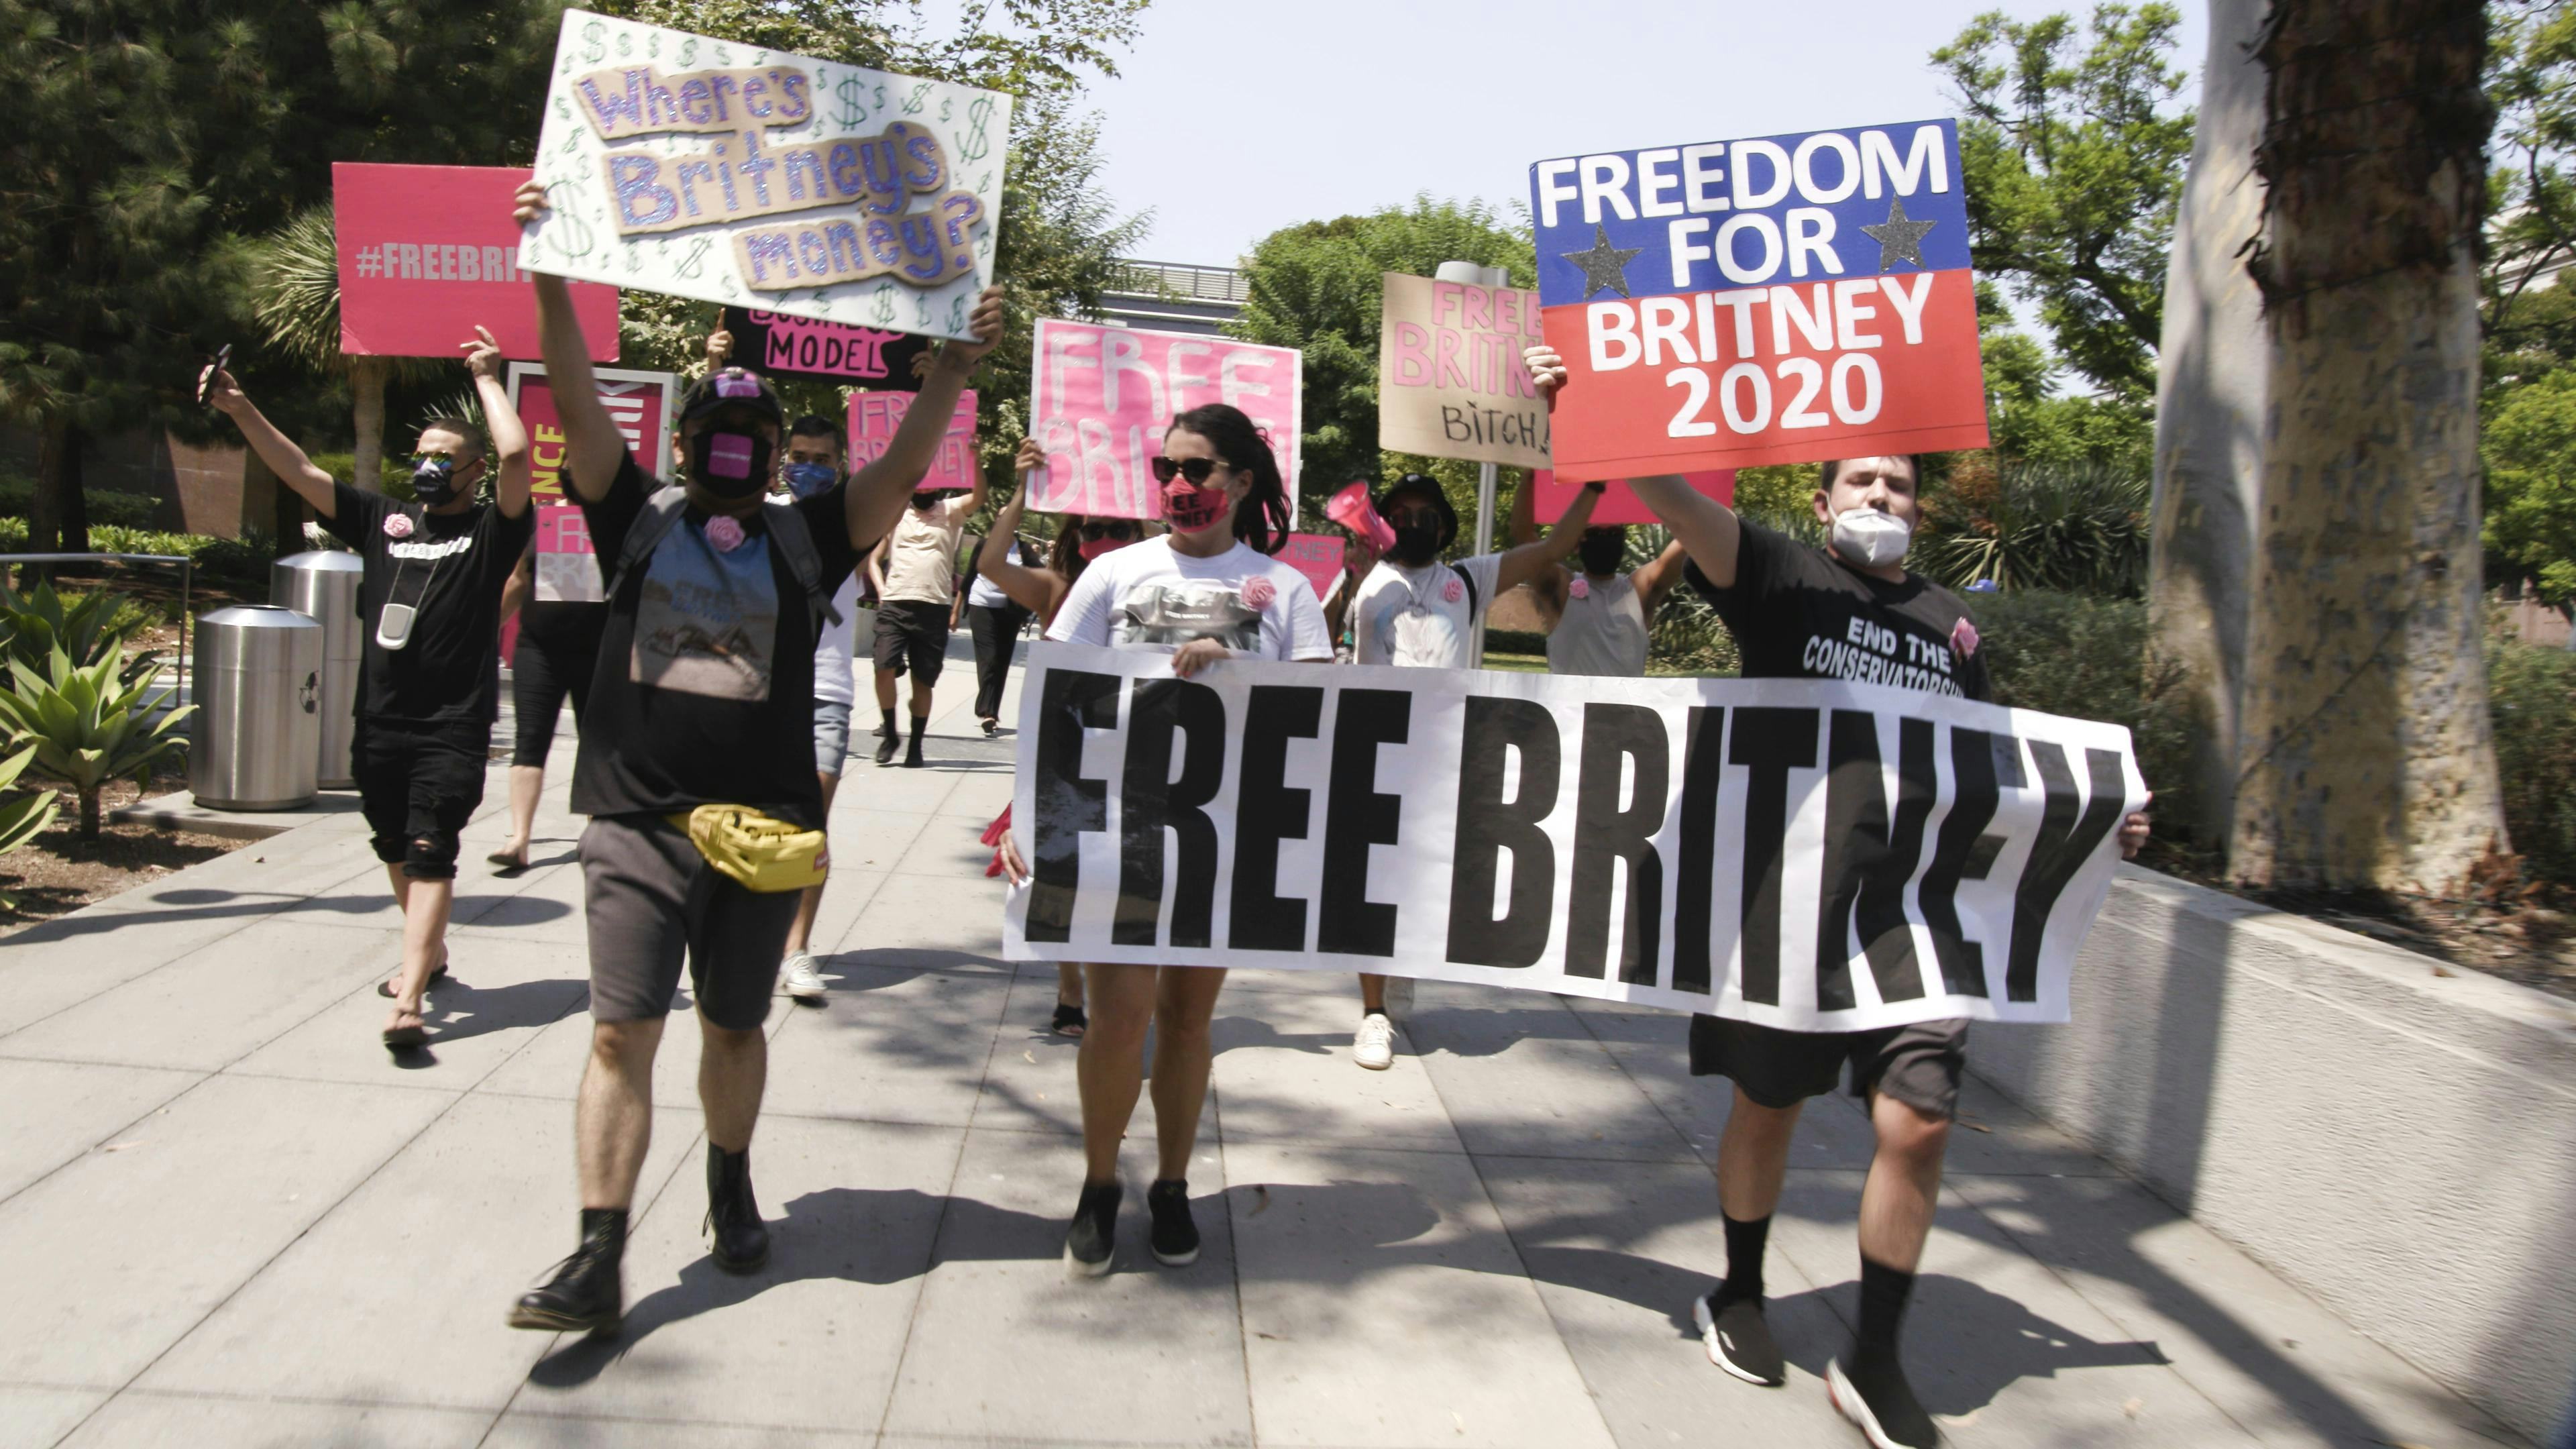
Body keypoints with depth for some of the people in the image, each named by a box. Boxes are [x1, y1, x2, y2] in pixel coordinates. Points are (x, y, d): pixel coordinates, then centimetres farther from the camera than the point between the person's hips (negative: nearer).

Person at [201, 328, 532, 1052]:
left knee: (430, 851, -13)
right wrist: (240, 410, 0)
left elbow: (515, 455, -17)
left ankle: (407, 1003, -20)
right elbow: (298, 470, 10)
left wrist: (488, 381, -6)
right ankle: (429, 951, 40)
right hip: (379, 722, 6)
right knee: (395, 849, 18)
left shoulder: (491, 530, -1)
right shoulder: (384, 521, 12)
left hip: (453, 728, -6)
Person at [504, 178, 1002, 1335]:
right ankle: (598, 1261, -4)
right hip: (637, 819, -1)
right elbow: (578, 406, -4)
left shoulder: (805, 539, 6)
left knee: (734, 1028, 15)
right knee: (622, 1031, -6)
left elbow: (901, 469, -4)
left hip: (764, 824, 1)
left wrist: (956, 364, -14)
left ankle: (731, 1188, 38)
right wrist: (549, 282, -14)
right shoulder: (639, 520, 6)